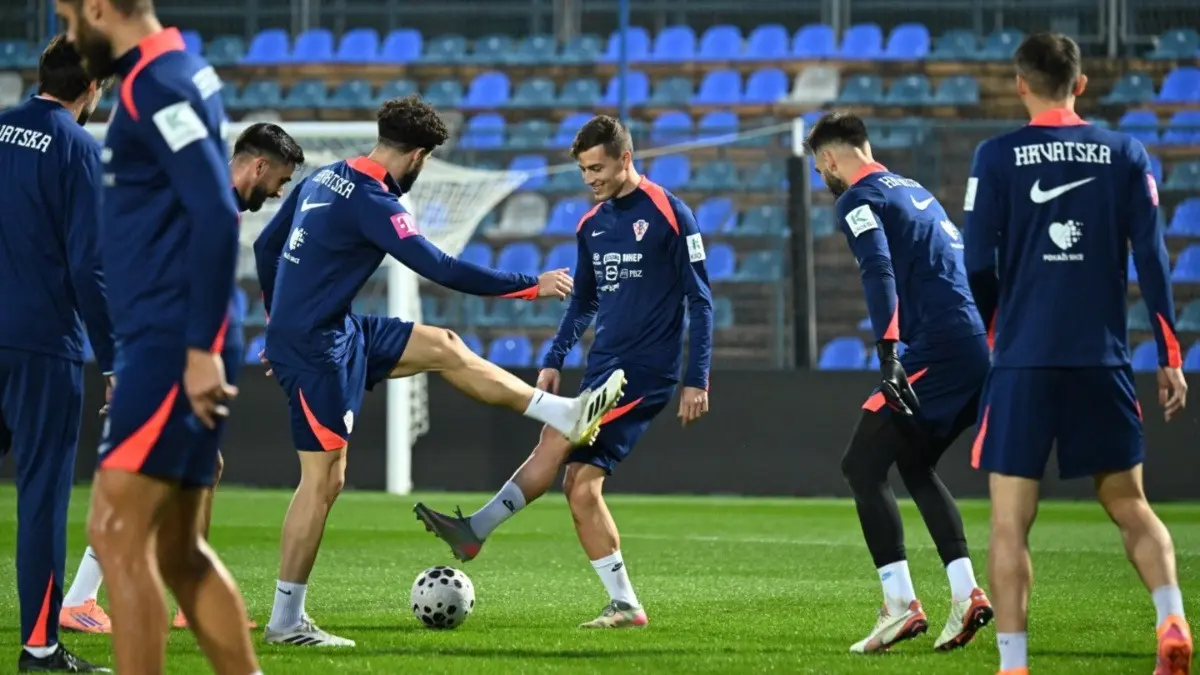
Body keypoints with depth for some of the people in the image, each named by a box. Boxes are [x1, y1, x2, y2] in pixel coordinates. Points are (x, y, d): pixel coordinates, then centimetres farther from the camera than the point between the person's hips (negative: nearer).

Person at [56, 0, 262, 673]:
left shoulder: (156, 85, -13)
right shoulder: (175, 73, 17)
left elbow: (216, 214, -22)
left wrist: (200, 348, -22)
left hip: (170, 343, -10)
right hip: (173, 342, 10)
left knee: (118, 533, -11)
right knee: (178, 550, 12)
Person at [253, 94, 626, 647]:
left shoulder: (323, 178, 7)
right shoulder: (371, 202, -20)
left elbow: (265, 247, 17)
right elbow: (441, 269, -22)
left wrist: (282, 321, 29)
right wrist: (532, 286, -14)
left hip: (337, 333, 10)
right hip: (315, 351, -10)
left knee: (443, 349, 13)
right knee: (323, 479, -6)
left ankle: (566, 415, 16)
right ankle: (286, 622, -1)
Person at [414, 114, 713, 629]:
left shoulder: (669, 214, -7)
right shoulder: (592, 225, 14)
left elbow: (699, 300, -7)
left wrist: (697, 380, -11)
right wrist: (554, 361, 13)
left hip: (646, 372, -8)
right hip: (604, 369, 8)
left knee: (556, 441, -20)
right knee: (581, 487, 0)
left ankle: (475, 530, -17)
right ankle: (625, 606, 4)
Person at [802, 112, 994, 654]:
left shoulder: (859, 199, -3)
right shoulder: (916, 191, 24)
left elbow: (879, 272, -19)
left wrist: (888, 355, -29)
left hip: (939, 351, -9)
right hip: (980, 345, 9)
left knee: (863, 465, -3)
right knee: (914, 465, 22)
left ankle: (901, 604, -11)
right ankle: (966, 595, 13)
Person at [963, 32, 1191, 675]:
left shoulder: (996, 157, -1)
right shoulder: (1125, 155, 5)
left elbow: (978, 266, -2)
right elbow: (1152, 260, 2)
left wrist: (982, 339, 13)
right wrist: (1169, 357, 5)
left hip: (1023, 362, -2)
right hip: (1102, 360, 2)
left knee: (1009, 521, 2)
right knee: (1128, 503, 15)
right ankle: (1172, 619, -6)